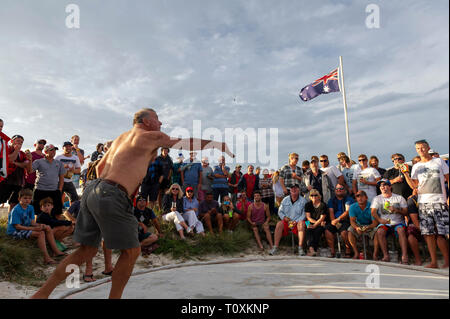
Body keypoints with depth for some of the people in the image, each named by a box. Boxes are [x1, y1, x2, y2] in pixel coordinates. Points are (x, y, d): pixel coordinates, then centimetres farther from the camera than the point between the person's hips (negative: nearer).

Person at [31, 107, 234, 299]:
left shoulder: (121, 137, 26)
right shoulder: (151, 136, 2)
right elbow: (187, 143, 7)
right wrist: (221, 145, 16)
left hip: (92, 189, 9)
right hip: (110, 196, -9)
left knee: (87, 251, 19)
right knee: (131, 251, 7)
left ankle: (42, 293, 22)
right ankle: (114, 297, 15)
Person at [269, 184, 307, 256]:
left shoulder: (303, 200, 4)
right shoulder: (285, 200, 13)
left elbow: (304, 214, -4)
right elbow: (280, 211, 14)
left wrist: (296, 221, -17)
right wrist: (284, 217, -7)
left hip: (297, 222, -2)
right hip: (286, 222, 2)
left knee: (301, 224, -34)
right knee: (279, 224, -27)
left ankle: (300, 248, -31)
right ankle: (275, 247, -27)